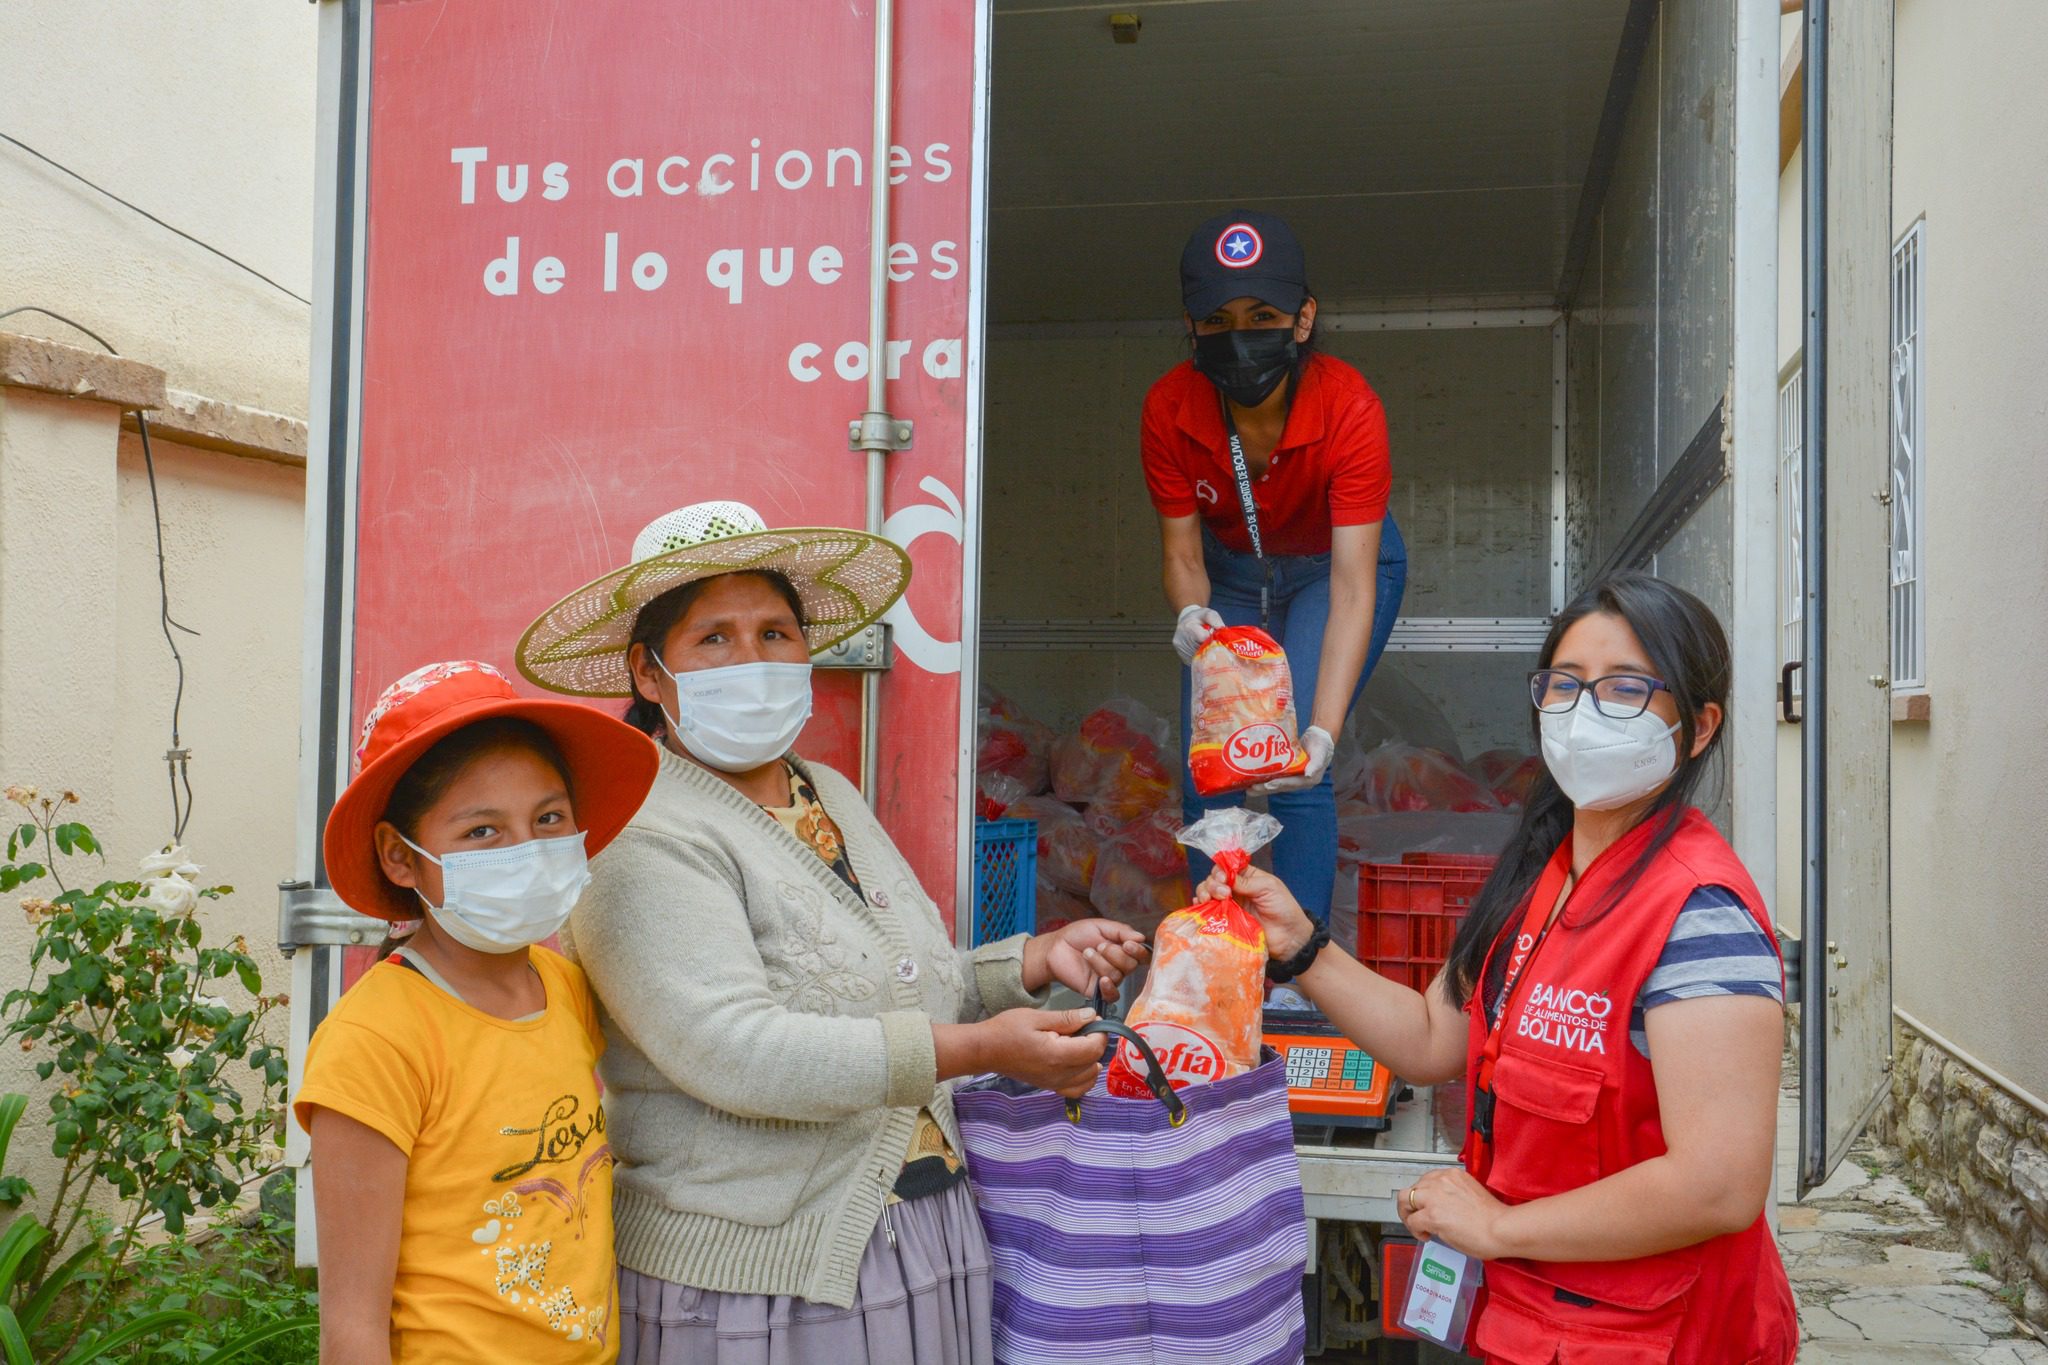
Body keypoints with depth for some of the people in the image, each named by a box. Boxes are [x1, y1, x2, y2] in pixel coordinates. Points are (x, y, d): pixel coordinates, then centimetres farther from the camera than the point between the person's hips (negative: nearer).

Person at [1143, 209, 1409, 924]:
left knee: (1297, 775, -18)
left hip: (1331, 566, -3)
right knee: (1204, 775, -4)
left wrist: (1323, 735, -49)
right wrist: (1190, 618, -44)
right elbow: (1183, 553, -19)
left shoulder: (1349, 408, -34)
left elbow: (1353, 586, -38)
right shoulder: (1170, 408, -26)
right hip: (1231, 574, 3)